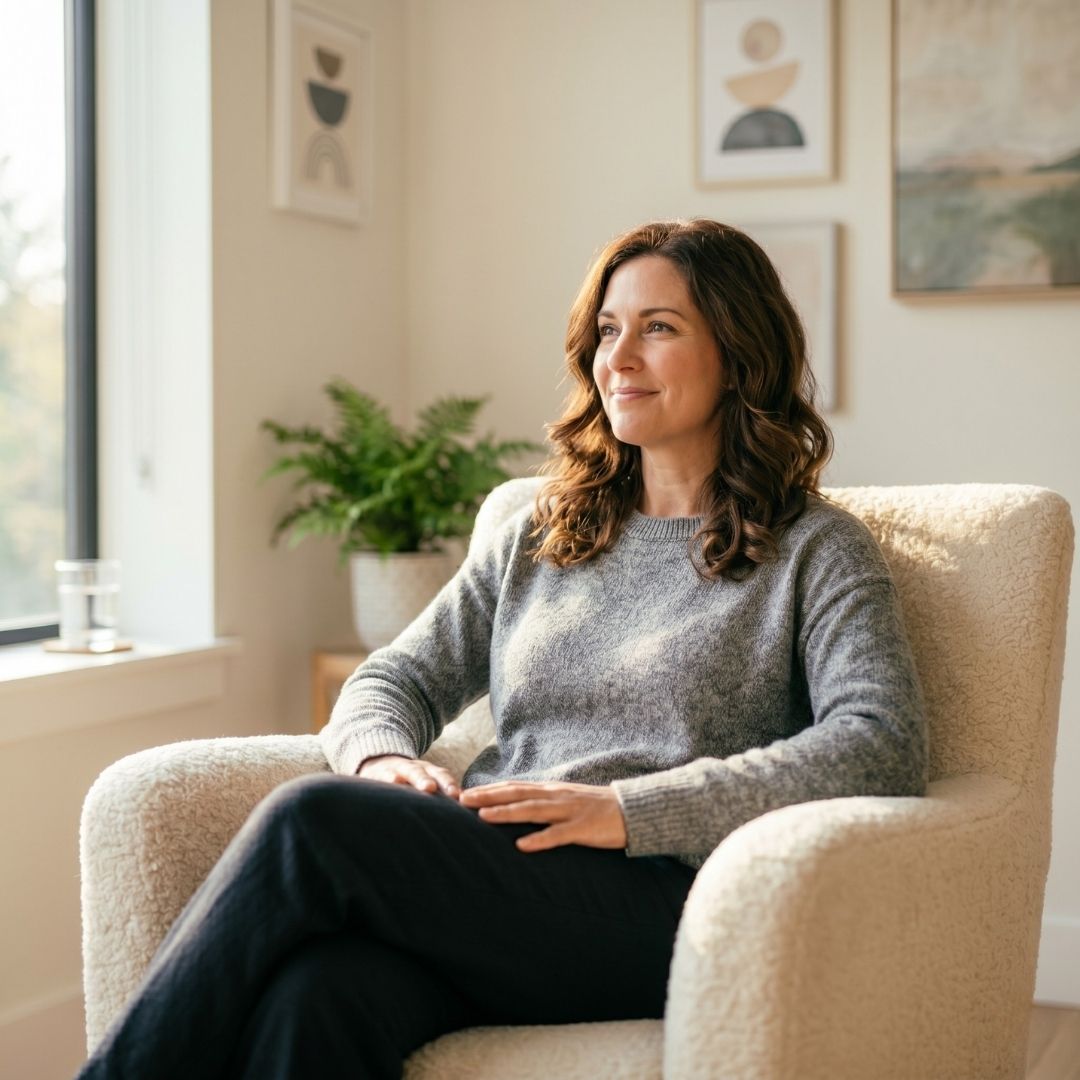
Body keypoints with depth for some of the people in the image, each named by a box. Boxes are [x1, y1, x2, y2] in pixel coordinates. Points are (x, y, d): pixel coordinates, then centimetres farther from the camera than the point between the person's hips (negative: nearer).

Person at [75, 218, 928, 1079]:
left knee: (315, 820, -27)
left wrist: (627, 807, -17)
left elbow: (885, 748, -9)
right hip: (484, 874, 4)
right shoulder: (538, 537, 24)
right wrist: (382, 757, -4)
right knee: (313, 996, -33)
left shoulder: (814, 550, 8)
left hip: (656, 901, -4)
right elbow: (394, 679, 23)